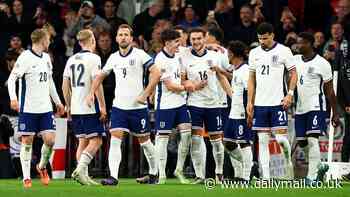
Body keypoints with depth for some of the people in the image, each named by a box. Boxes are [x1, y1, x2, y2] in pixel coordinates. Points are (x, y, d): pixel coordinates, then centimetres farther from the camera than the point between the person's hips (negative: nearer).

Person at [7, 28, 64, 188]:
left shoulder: (46, 58, 13)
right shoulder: (25, 58, -9)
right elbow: (12, 78, -12)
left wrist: (58, 102, 26)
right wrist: (13, 98, -26)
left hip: (45, 108, 6)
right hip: (28, 108, -6)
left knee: (50, 140, -5)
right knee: (27, 142, -2)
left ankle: (42, 166, 21)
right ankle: (26, 177, 6)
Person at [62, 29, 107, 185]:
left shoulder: (71, 60, 12)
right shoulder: (93, 58, -8)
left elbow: (65, 86, 12)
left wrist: (69, 106, 20)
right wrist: (102, 106, -11)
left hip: (75, 108, 7)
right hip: (90, 108, -7)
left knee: (83, 141, 10)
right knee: (96, 140, -3)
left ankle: (83, 175, 6)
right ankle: (80, 169, -18)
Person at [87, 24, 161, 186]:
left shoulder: (140, 55, -7)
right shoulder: (113, 58, 9)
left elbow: (156, 73, -13)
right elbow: (100, 76, 24)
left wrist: (145, 95, -15)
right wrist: (92, 92, 12)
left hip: (138, 107, -4)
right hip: (119, 106, 4)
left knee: (144, 141, 8)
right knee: (115, 140, -11)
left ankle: (154, 173, 26)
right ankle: (113, 177, -15)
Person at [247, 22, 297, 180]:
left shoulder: (283, 51, -2)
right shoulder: (254, 53, 10)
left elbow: (293, 74, 2)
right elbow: (251, 79, 14)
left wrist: (290, 94, -10)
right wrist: (250, 102, 8)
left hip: (278, 102, -4)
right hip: (260, 103, 4)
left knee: (281, 137, -10)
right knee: (262, 140, 1)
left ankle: (289, 162, 19)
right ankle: (265, 177, 2)